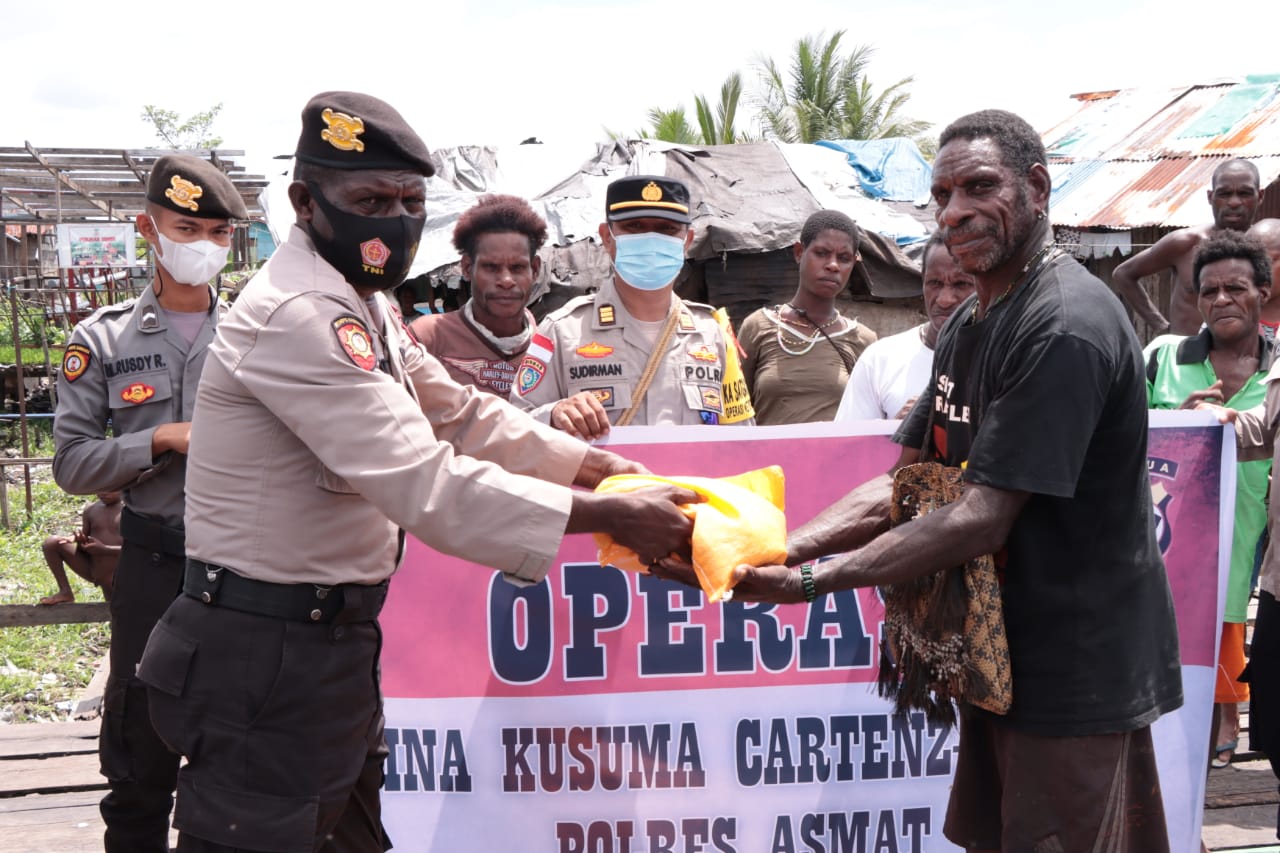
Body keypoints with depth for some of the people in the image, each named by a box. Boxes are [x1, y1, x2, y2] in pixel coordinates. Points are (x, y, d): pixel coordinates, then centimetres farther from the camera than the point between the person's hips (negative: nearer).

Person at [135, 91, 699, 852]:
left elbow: (461, 415, 19)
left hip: (333, 641, 10)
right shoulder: (299, 317, -22)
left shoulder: (365, 308, 13)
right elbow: (427, 486, -29)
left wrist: (599, 466, 11)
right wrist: (610, 517, -27)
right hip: (265, 655, -10)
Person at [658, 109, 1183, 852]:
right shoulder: (968, 324, 10)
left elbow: (984, 516, -25)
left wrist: (810, 581, -28)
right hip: (1006, 651, 8)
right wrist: (781, 549, -9)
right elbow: (903, 485, 6)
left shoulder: (1065, 329, -21)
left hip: (1078, 671, -8)